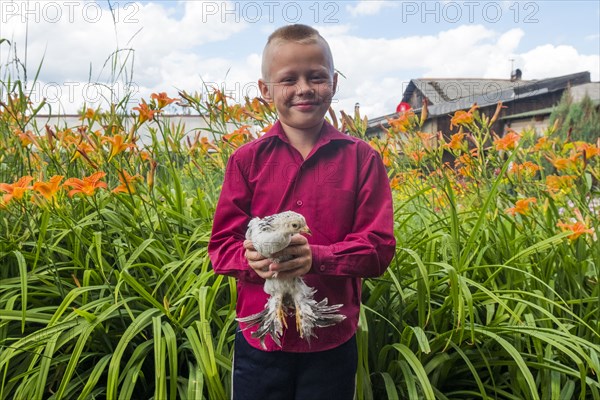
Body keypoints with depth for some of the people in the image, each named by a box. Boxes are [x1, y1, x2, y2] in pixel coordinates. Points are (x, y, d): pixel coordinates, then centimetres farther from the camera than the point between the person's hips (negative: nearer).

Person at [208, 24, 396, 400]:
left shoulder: (362, 158, -6)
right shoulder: (247, 159, -4)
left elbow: (379, 248, -9)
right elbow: (222, 245, -2)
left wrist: (316, 257, -25)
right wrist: (252, 259, -24)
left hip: (332, 343, 0)